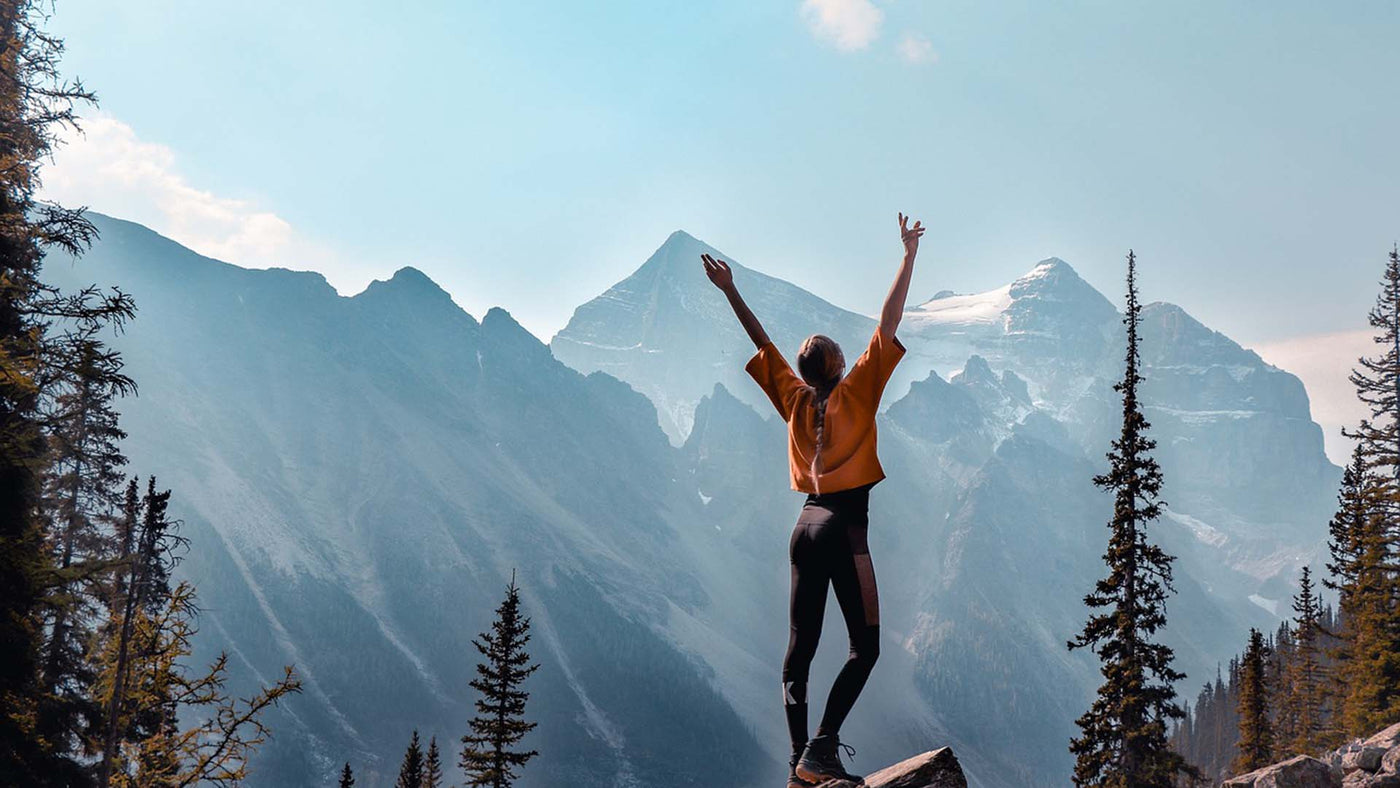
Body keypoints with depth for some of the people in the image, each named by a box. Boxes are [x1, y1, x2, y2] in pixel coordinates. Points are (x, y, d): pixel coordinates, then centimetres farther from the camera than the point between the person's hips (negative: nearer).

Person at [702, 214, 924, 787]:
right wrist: (908, 257, -2)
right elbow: (888, 324, -6)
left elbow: (761, 341, 16)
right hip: (845, 526, -6)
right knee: (865, 646, -2)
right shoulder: (856, 391, -5)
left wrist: (730, 291, 26)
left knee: (800, 649, 6)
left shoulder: (795, 400, 7)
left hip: (806, 526, 6)